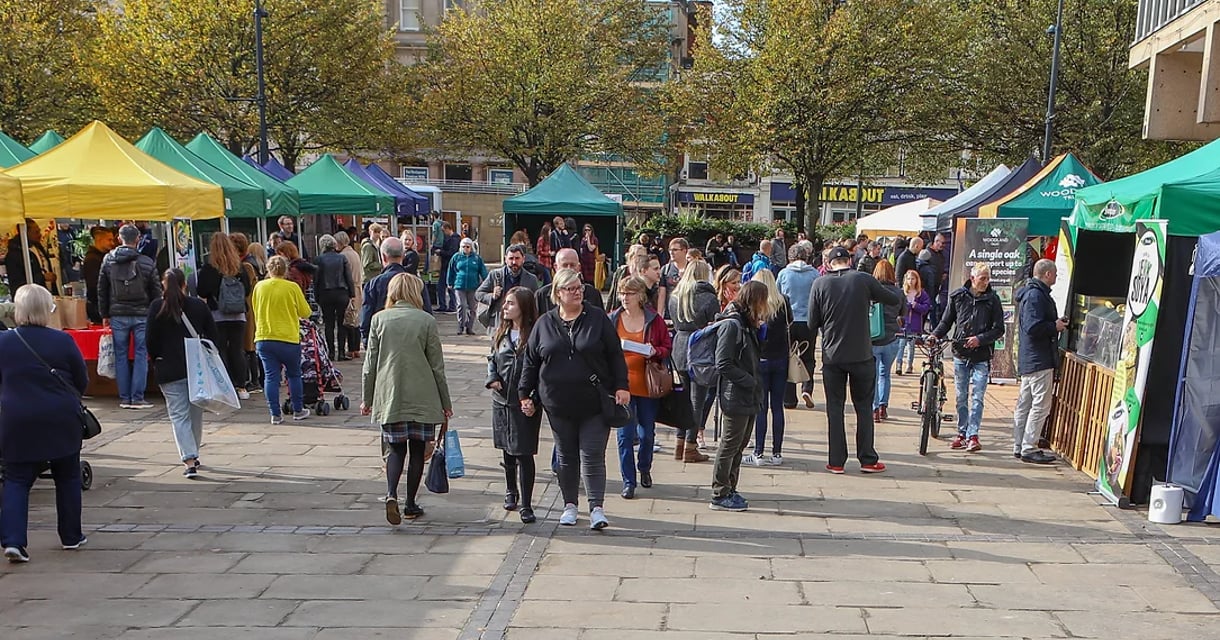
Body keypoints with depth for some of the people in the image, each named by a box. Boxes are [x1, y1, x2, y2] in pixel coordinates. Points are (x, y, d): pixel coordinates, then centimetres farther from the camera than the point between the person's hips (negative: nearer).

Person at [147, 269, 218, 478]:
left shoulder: (157, 307, -4)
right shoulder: (199, 305, 2)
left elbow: (151, 341, -3)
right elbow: (214, 335, 4)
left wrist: (156, 361, 12)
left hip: (170, 370, -2)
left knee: (179, 415, -1)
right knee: (196, 413, 16)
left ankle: (189, 460, -11)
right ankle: (193, 455, 28)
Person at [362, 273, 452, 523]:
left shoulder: (379, 319, 0)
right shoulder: (426, 320, -5)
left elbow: (370, 363, 3)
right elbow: (437, 366, -2)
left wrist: (366, 398, 13)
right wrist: (446, 403, 5)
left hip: (389, 397, 2)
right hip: (422, 397, -2)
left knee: (396, 448, 12)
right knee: (417, 450, 10)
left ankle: (391, 494, -10)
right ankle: (410, 505, 15)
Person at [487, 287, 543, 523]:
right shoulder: (501, 333, 7)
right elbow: (492, 359, 19)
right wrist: (492, 378, 0)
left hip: (526, 403, -6)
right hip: (502, 400, 6)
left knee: (524, 453, -3)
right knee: (507, 450, 19)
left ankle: (526, 505, 5)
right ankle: (511, 491, 40)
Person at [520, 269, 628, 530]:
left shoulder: (598, 320, 1)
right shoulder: (545, 324, 5)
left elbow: (615, 356, 1)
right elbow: (531, 361, 10)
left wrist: (621, 386, -6)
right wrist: (525, 394, 8)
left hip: (594, 403, -2)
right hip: (558, 403, 2)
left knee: (592, 456, -3)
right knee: (566, 456, 13)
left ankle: (597, 508, 0)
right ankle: (569, 505, 25)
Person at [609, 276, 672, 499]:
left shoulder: (654, 320, 1)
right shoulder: (612, 320, 3)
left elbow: (668, 347, 5)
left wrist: (655, 352, -14)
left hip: (648, 384, 0)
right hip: (621, 384, 0)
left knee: (647, 433, 10)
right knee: (625, 435, -2)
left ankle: (645, 469, 37)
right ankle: (628, 481, 8)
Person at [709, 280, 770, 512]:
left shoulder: (747, 324, 14)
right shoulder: (732, 324, -16)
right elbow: (723, 364, -21)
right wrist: (750, 381, -17)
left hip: (749, 397, 10)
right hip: (736, 396, -10)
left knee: (740, 445, 16)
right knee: (730, 446, -1)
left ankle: (729, 490, 26)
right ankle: (720, 496, 8)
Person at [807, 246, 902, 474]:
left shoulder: (820, 284, -4)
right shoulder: (864, 280, -6)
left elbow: (812, 323, -1)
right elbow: (895, 299, 5)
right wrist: (873, 296, 23)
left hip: (832, 355, 1)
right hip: (862, 355, 0)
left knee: (835, 408, 9)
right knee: (864, 407, 11)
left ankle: (836, 461, 9)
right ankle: (868, 459, 13)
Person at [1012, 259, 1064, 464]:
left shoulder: (1032, 293, 17)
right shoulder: (1036, 295, -15)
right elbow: (1033, 327, -24)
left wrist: (1056, 323, 13)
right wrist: (1055, 326, -11)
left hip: (1029, 359, 11)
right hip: (1039, 360, -11)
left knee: (1024, 404, 13)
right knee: (1041, 405, -7)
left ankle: (1019, 447, 19)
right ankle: (1029, 448, -4)